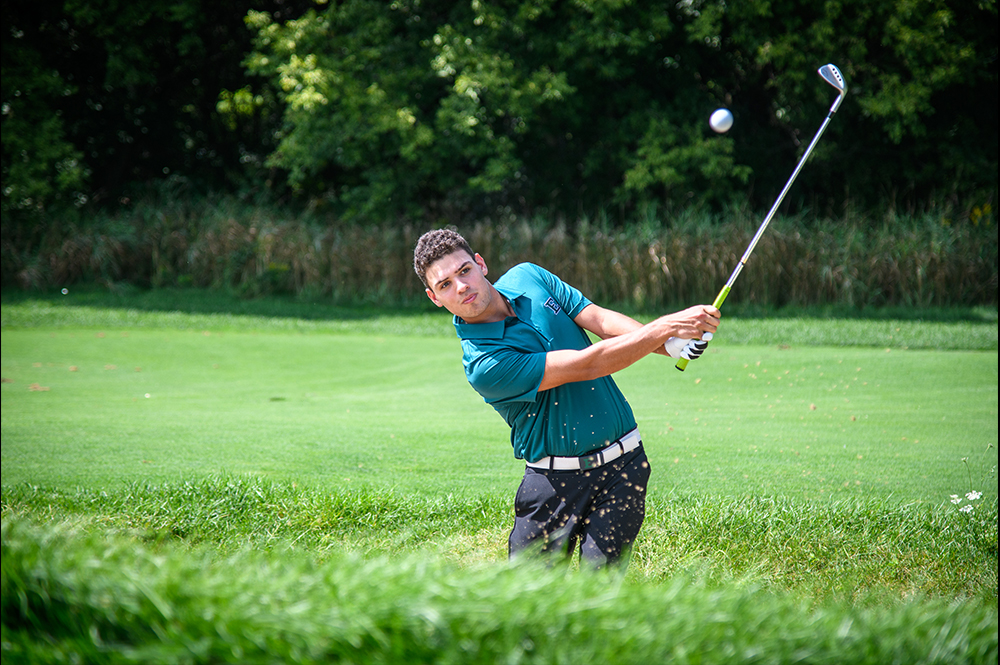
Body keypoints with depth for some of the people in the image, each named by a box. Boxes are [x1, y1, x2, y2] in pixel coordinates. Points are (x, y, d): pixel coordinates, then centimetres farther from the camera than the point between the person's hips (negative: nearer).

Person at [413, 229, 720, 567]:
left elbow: (601, 319, -3)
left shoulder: (527, 276, 2)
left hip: (622, 463, 3)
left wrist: (671, 344, -20)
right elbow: (584, 366, -23)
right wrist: (666, 327, -24)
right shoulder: (482, 364, -20)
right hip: (555, 478, -3)